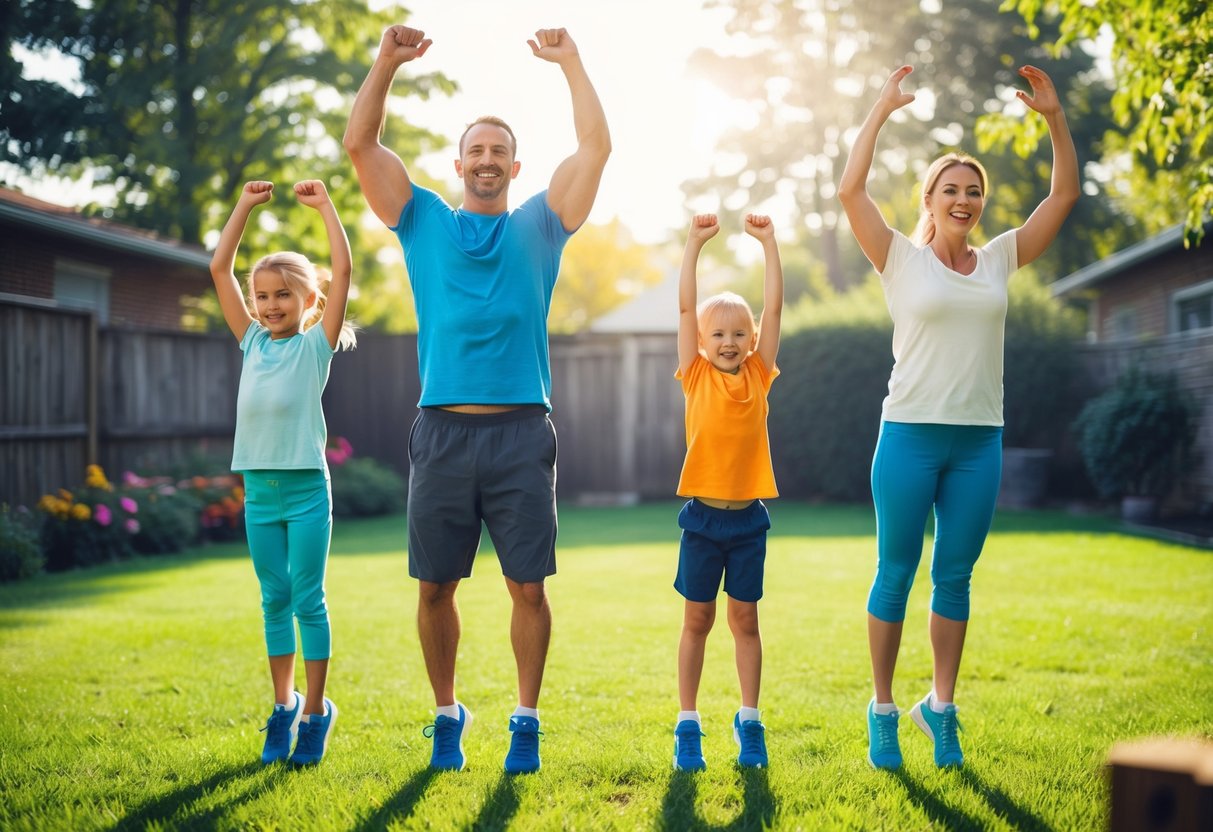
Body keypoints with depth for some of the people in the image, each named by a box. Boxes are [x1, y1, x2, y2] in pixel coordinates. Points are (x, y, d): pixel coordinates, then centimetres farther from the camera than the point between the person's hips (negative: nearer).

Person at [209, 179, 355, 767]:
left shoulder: (316, 344, 0)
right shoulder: (253, 342, 11)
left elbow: (342, 267, -8)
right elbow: (219, 268, 12)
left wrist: (324, 205, -2)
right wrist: (245, 206, 11)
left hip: (306, 487, -4)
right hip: (259, 490, 4)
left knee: (308, 600, 0)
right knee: (274, 600, 11)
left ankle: (316, 709, 8)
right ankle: (283, 703, 20)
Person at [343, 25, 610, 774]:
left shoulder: (539, 225, 11)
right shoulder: (425, 222, 13)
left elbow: (597, 148, 2)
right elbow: (360, 144, 6)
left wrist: (570, 61, 2)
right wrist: (388, 61, -1)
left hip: (522, 431, -1)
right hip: (443, 430, 1)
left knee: (529, 586, 0)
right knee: (435, 586, 6)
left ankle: (527, 719, 14)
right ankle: (447, 713, 23)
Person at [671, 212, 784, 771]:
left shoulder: (759, 375, 3)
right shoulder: (696, 377, -1)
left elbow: (774, 308, -1)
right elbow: (685, 307, -6)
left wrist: (768, 242, -4)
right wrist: (695, 244, -9)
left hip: (748, 517, 1)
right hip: (703, 515, -1)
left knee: (744, 619, 9)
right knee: (697, 620, 6)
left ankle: (749, 720, 18)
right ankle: (687, 725, 12)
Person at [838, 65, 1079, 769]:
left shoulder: (999, 260, 10)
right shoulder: (903, 259, -1)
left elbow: (1065, 195, 9)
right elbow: (851, 191, -11)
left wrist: (1055, 118, 0)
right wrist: (882, 110, -8)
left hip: (980, 440, 3)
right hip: (910, 434, -3)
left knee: (955, 579, 9)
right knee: (896, 575, 4)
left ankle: (941, 706, 21)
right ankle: (884, 710, 15)